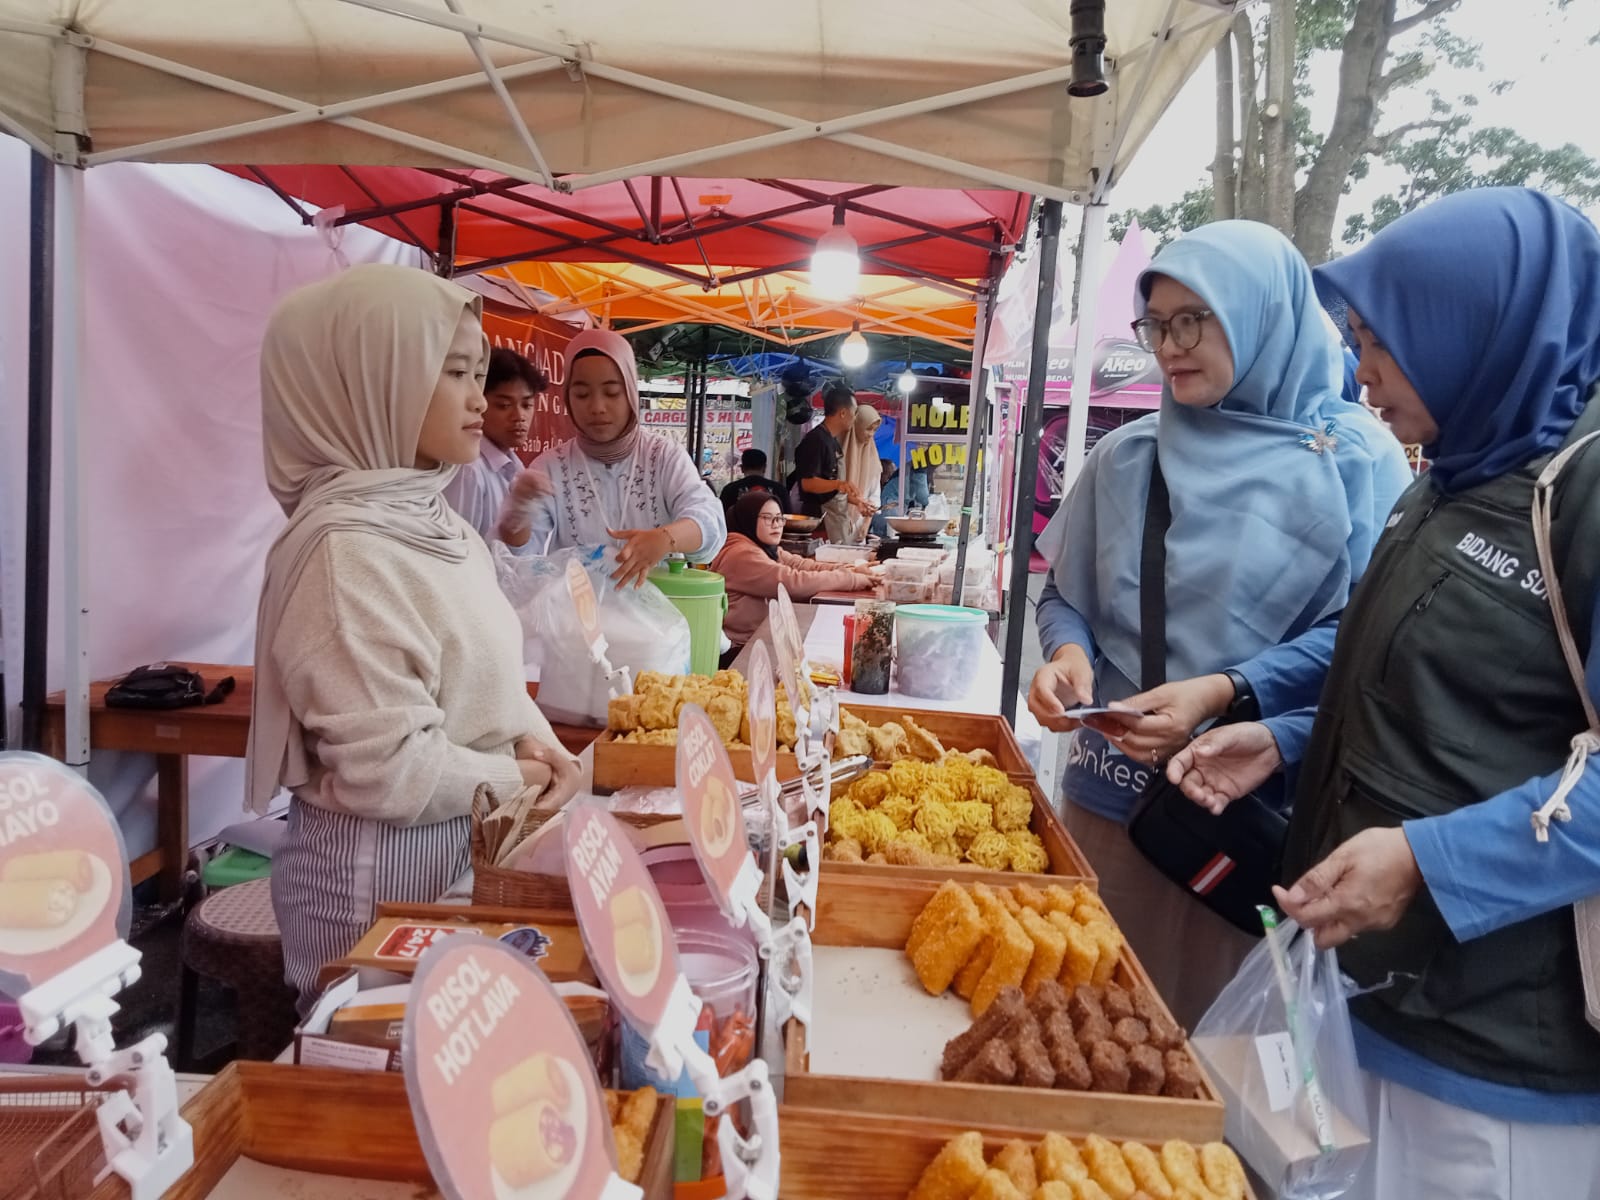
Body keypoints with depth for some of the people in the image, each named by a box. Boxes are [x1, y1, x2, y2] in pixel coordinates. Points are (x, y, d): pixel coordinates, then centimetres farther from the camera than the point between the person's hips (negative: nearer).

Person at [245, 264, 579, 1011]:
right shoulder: (345, 548, -24)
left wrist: (534, 740, -5)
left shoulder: (432, 520, 4)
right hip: (380, 870, -8)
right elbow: (392, 773, -25)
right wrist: (518, 777, -11)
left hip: (464, 846, 8)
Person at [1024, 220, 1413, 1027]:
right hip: (1114, 786, 3)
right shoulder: (1126, 456, 5)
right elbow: (1065, 595, 11)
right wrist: (1067, 651, -11)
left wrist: (1224, 695, -22)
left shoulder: (1354, 456, -5)